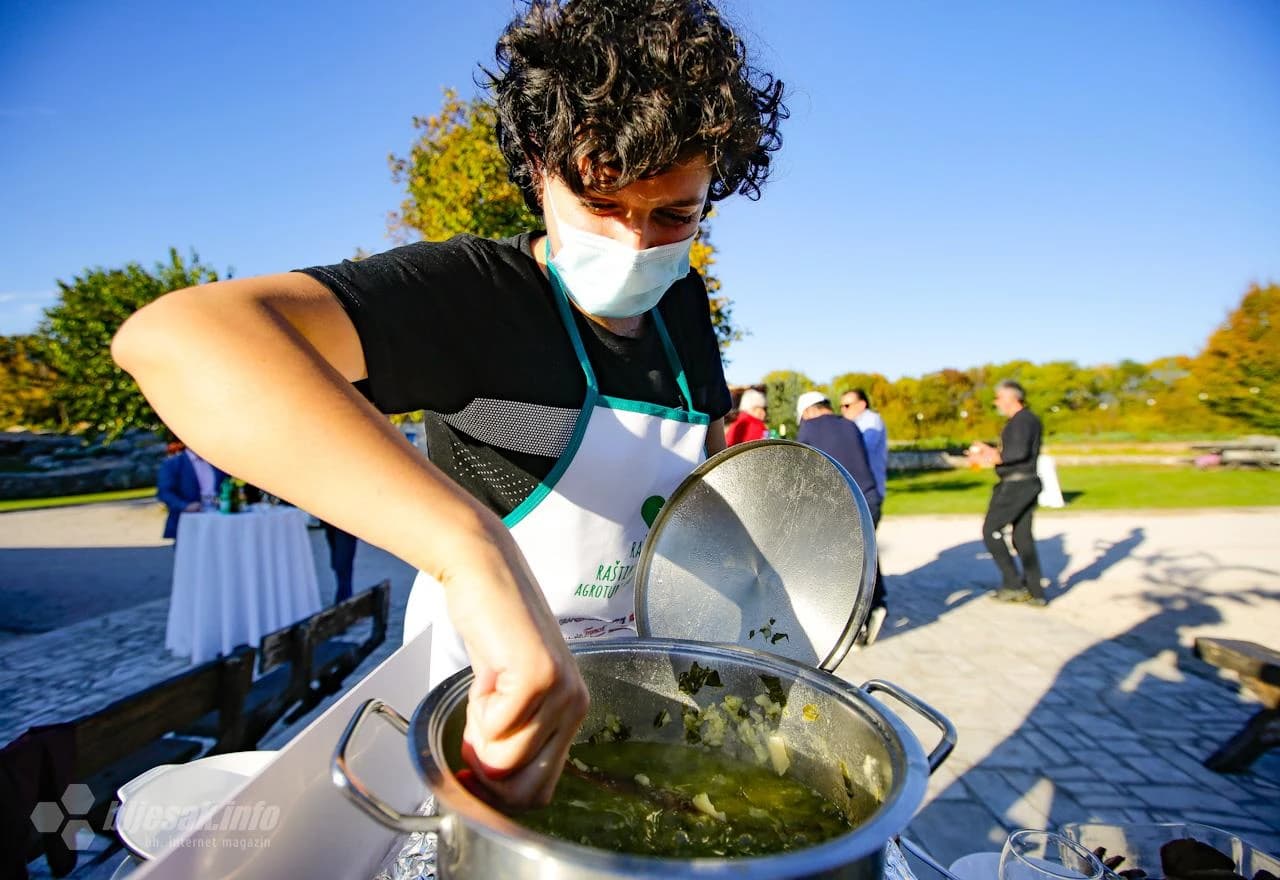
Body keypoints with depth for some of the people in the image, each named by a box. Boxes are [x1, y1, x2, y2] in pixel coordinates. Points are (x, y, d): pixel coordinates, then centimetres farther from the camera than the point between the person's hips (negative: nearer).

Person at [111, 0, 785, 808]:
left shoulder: (685, 306, -6)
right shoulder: (467, 292, -27)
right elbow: (172, 336, -44)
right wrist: (476, 547, -57)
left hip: (627, 672, 7)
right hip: (488, 680, -6)